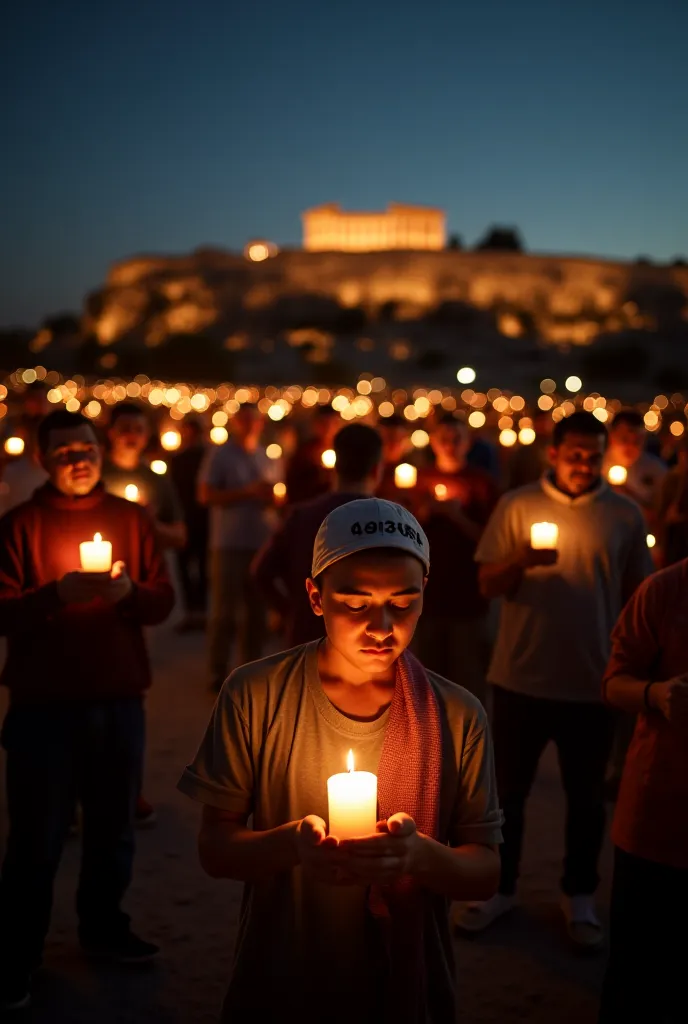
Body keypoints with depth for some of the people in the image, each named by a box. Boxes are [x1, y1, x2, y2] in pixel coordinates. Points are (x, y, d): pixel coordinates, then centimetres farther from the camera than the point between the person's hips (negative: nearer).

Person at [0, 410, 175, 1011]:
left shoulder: (132, 519, 5)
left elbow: (163, 602, 2)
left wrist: (129, 590, -18)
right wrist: (58, 592, -26)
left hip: (120, 701, 3)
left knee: (114, 826, 16)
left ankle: (104, 925, 36)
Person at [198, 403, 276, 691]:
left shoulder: (264, 457, 14)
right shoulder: (220, 455, -3)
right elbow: (206, 495, -10)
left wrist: (269, 497, -3)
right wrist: (247, 492, -16)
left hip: (261, 542, 5)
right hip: (230, 543, -5)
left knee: (255, 610, 9)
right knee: (224, 610, -1)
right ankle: (217, 672, 6)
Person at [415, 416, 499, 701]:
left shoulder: (481, 482, -2)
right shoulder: (421, 480, 10)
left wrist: (458, 517, -17)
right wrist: (422, 514, -7)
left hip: (468, 598, -4)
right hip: (429, 596, 4)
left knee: (469, 678, -4)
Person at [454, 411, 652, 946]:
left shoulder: (626, 515, -1)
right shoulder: (516, 505, -3)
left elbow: (636, 595, 6)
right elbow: (488, 585, -2)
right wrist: (521, 561, -23)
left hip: (593, 681, 0)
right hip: (520, 676, 0)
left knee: (586, 795, 13)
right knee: (507, 787, 11)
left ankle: (579, 895, 30)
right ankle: (500, 887, 28)